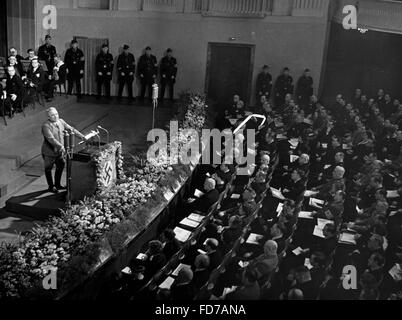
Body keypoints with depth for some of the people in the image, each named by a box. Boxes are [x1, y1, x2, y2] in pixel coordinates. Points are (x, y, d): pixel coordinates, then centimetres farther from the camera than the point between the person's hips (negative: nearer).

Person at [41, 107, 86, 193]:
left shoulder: (61, 121, -1)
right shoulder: (46, 126, -22)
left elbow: (71, 129, 6)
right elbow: (51, 138, -33)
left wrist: (82, 136, 0)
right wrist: (61, 146, -43)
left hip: (59, 151, 7)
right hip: (49, 152, -7)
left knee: (60, 167, 16)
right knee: (48, 169, 10)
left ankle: (57, 185, 35)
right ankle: (51, 187, 25)